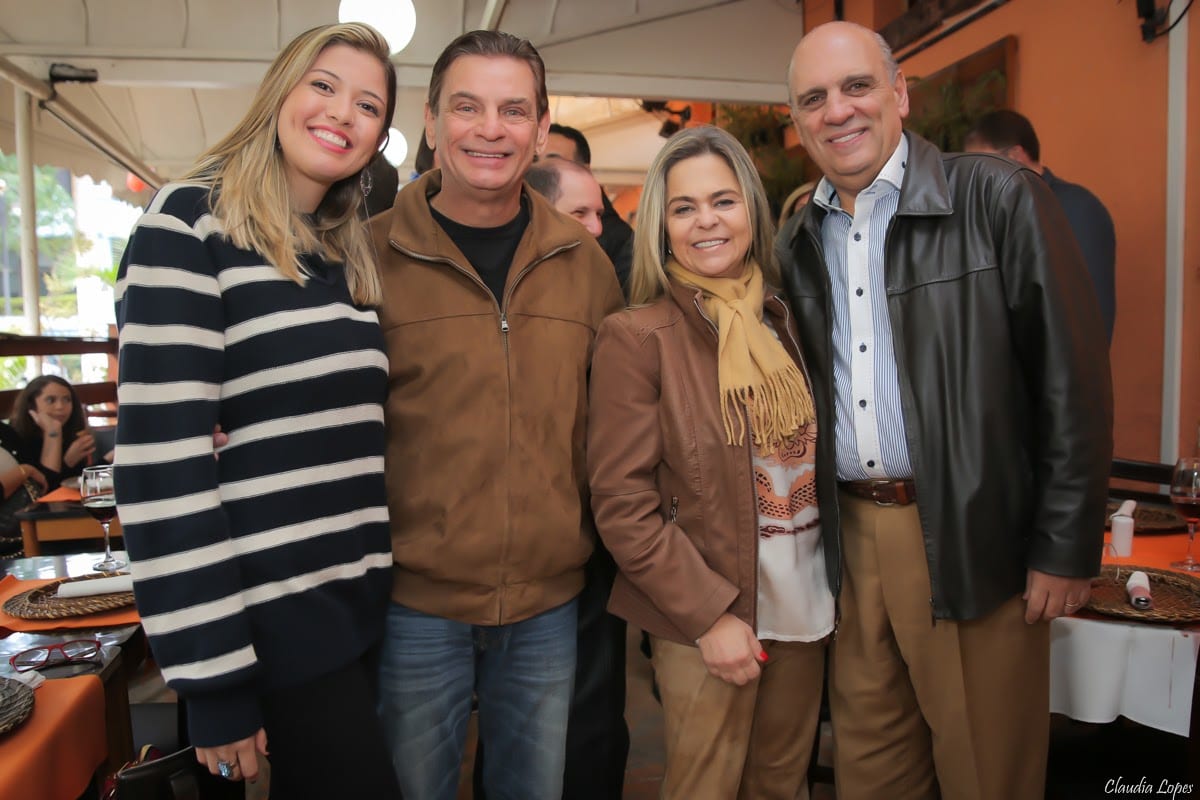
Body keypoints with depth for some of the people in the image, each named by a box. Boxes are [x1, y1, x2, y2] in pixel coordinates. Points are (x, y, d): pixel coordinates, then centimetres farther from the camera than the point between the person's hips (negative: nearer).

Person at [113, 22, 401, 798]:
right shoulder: (192, 221, -9)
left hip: (360, 601, 7)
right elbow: (160, 452, -16)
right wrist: (213, 673, -17)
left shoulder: (355, 252, 12)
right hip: (274, 615, -7)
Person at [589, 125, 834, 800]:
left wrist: (836, 585, -1)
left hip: (805, 605, 5)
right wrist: (710, 615, -16)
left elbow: (817, 457, 12)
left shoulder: (785, 319, 5)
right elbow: (622, 508, -13)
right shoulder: (637, 336, -11)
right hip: (706, 619, -5)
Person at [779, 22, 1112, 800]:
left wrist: (1067, 549, -10)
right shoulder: (796, 243, 9)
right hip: (850, 535, 4)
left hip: (974, 537, -4)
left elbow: (1073, 378, -8)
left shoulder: (999, 198, -6)